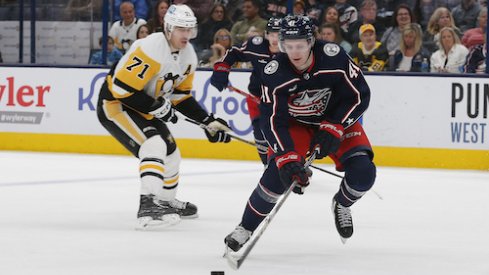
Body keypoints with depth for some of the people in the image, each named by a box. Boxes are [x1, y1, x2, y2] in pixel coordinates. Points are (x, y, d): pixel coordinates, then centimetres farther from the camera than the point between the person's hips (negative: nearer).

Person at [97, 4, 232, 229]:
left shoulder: (188, 57, 1)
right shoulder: (150, 50, -28)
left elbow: (181, 96, 12)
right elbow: (122, 88, -30)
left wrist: (208, 122, 4)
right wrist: (157, 107, -26)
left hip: (143, 108, 10)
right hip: (115, 103, -10)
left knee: (171, 154, 18)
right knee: (154, 146, -29)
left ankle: (167, 202, 42)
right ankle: (148, 205, -38)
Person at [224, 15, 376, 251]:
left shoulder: (334, 57, -28)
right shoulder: (274, 73, -26)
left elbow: (359, 95, -18)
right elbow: (272, 121, -25)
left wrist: (334, 128, -26)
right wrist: (287, 159, -37)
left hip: (337, 119, 1)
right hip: (295, 124, -1)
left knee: (362, 172, -18)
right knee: (278, 172, -22)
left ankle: (342, 204, 17)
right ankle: (246, 227, -3)